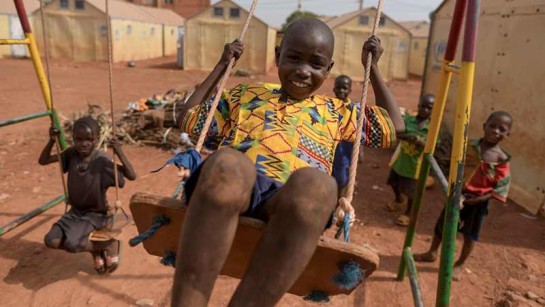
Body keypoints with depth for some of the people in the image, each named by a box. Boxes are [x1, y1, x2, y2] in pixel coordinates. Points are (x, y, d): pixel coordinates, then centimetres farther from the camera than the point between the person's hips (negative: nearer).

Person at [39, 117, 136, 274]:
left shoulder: (101, 161, -21)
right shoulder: (72, 154, -5)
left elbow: (132, 176, -25)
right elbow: (43, 161, 3)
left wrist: (120, 153, -38)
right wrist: (52, 141, -13)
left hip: (96, 214, -6)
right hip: (75, 211, 6)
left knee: (71, 243, -25)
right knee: (51, 241, -12)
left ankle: (110, 244, 2)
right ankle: (95, 250, 10)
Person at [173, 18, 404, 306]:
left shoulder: (334, 111, 33)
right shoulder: (246, 95, 32)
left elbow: (395, 127, 37)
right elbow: (188, 119, 35)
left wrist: (372, 67, 37)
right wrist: (223, 65, 38)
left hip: (295, 199, 1)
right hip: (231, 186, 0)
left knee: (315, 183, -38)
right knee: (227, 163, -38)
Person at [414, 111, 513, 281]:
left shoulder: (502, 160, -15)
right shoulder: (469, 146, -9)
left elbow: (500, 188, -12)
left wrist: (478, 199, -18)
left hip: (478, 201, -2)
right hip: (458, 194, 3)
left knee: (470, 234, 12)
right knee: (442, 224, 14)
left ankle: (460, 265, 32)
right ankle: (432, 253, 36)